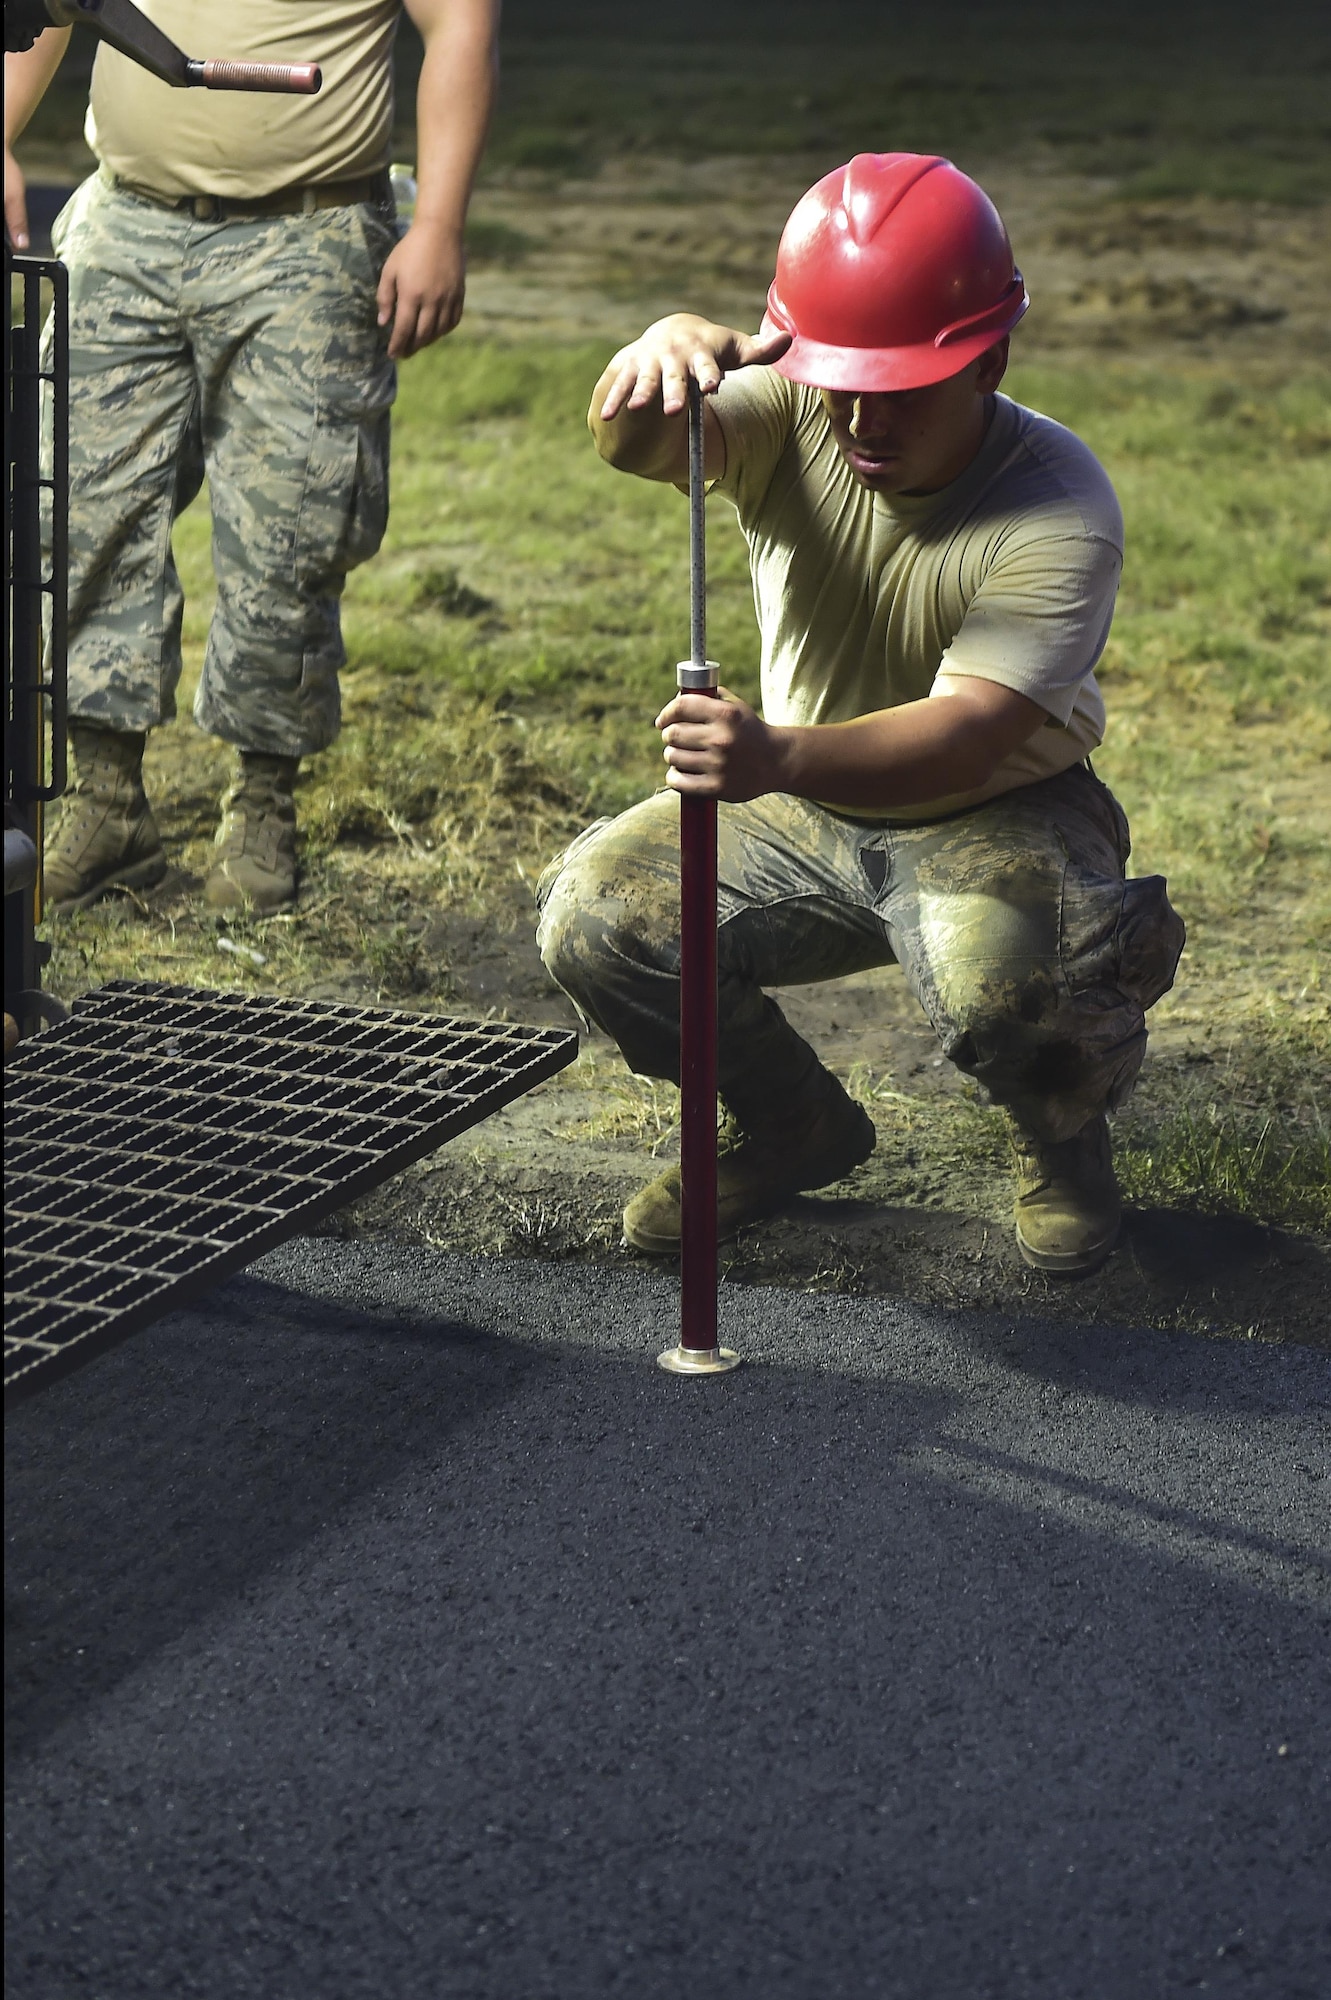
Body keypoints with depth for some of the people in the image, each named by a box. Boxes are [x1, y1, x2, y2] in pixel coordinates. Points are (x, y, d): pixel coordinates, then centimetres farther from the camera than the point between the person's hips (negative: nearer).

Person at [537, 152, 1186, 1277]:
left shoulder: (1059, 510, -25)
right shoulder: (790, 423, -14)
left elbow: (967, 736, -37)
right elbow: (633, 442, -35)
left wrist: (780, 757, -55)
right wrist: (669, 344, -61)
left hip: (994, 817, -5)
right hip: (805, 813, 5)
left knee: (995, 984, -36)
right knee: (593, 920, -14)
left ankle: (1066, 1142, 3)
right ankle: (796, 1129, 14)